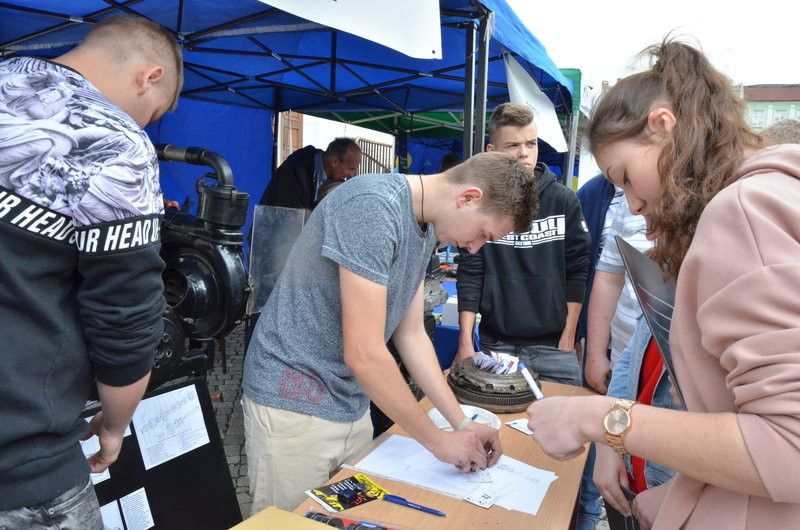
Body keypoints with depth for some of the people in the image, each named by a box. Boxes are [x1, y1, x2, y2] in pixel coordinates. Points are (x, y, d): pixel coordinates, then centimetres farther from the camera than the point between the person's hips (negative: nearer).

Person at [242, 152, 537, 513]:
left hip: (351, 406, 8)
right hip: (295, 404, -8)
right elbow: (363, 354, -26)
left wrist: (462, 423, 4)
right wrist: (439, 441, -14)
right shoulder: (373, 207, -24)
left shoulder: (425, 228, 5)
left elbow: (411, 335, 10)